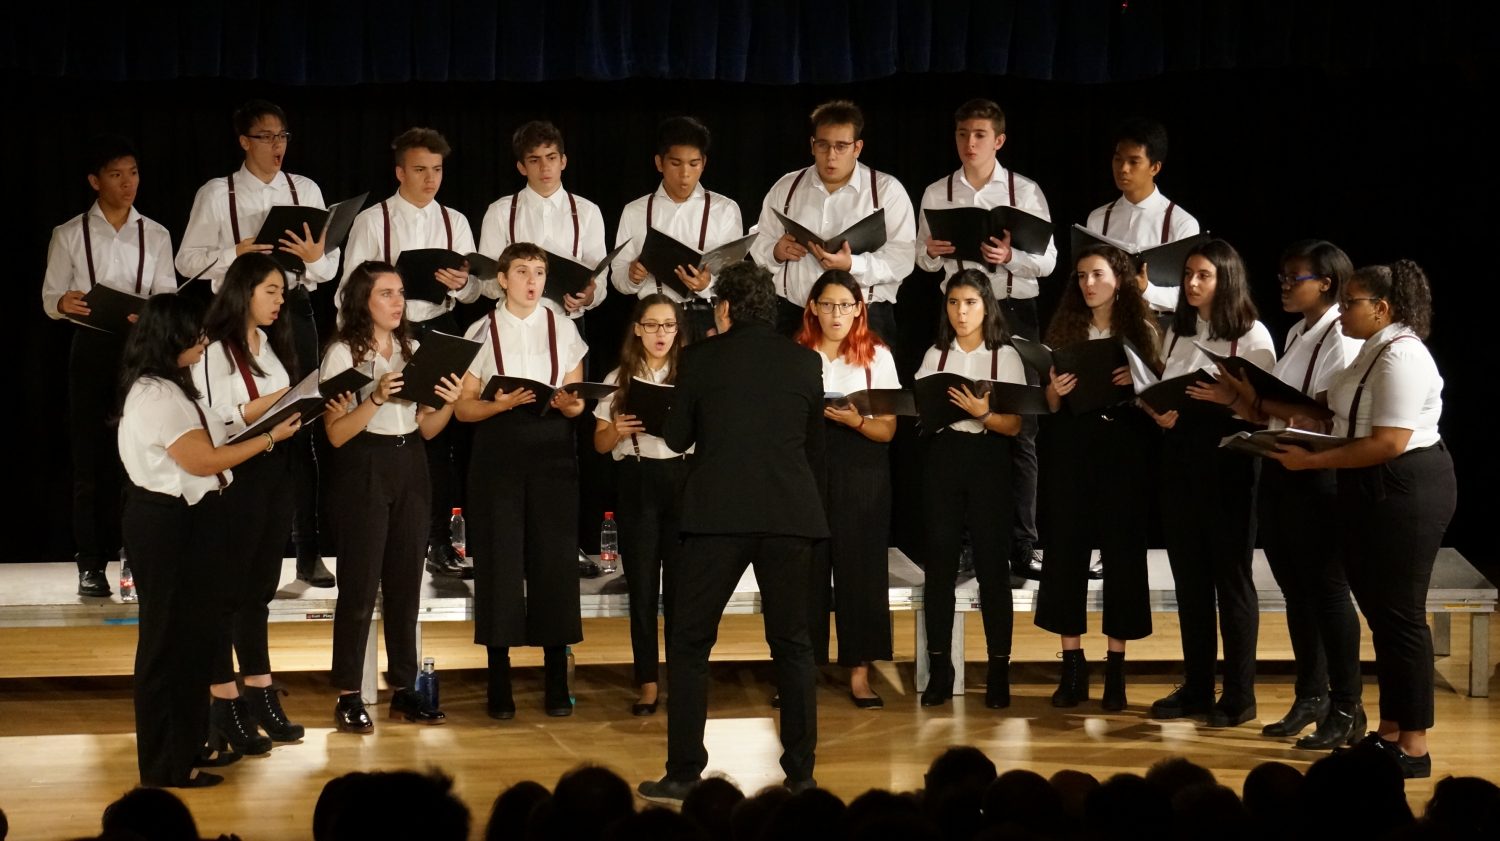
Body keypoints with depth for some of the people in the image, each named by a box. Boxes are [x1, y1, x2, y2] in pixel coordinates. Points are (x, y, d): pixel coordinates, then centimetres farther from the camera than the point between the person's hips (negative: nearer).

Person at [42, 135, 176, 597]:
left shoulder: (155, 235, 9)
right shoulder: (69, 235, 5)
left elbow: (168, 297, 5)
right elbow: (49, 299, 3)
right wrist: (64, 303, -21)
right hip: (92, 346, -1)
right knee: (90, 455, -1)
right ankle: (91, 564, 3)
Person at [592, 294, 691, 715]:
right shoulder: (619, 380, 8)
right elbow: (600, 443, 10)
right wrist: (618, 431, -11)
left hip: (684, 479, -1)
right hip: (637, 483, 1)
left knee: (681, 585, 2)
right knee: (642, 586, 3)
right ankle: (647, 684, 9)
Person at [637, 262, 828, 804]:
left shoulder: (701, 358, 0)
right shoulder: (804, 362, 7)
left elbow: (676, 439, 7)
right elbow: (815, 447, 13)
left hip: (719, 514, -2)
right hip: (790, 515, 3)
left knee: (689, 643, 5)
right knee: (792, 646, 11)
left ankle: (683, 775, 1)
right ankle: (801, 775, 11)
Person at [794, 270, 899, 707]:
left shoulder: (877, 356, 6)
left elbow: (887, 430, 3)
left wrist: (855, 421, -16)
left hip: (861, 470, 0)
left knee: (859, 567, -1)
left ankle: (859, 674, 4)